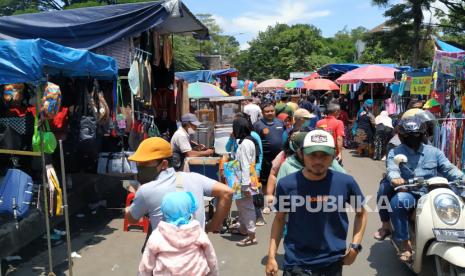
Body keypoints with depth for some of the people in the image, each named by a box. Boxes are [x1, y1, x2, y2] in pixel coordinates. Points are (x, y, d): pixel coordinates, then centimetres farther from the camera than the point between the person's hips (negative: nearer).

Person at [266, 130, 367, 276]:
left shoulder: (345, 182, -11)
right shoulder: (286, 184, -12)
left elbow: (361, 213, 6)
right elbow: (279, 218, 0)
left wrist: (355, 246, -2)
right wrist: (271, 256, -2)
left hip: (332, 262, 2)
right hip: (296, 263, -1)